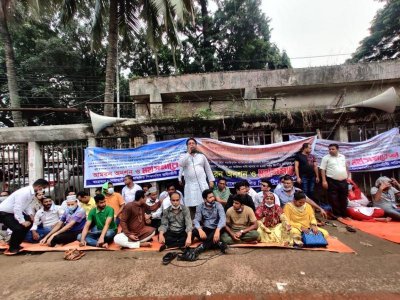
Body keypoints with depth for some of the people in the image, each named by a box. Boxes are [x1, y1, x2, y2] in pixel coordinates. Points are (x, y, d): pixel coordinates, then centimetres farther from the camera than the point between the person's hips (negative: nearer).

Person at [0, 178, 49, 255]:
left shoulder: (32, 192, -3)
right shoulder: (24, 192, -32)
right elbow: (17, 208, -31)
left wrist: (30, 214, -7)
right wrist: (22, 221, -27)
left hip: (14, 211, 10)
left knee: (29, 222, 10)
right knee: (18, 228, -22)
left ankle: (16, 245, 23)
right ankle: (12, 249, 4)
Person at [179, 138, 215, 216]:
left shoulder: (201, 156, 12)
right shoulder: (184, 156, 8)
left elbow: (208, 168, 16)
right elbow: (181, 164, -14)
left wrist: (211, 180, 9)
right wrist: (188, 153, -10)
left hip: (202, 183, 1)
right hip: (190, 184, -1)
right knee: (192, 205, 0)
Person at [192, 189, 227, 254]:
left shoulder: (218, 205, -8)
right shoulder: (200, 207, -3)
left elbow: (222, 218, -22)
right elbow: (196, 220, -12)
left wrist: (217, 230, -40)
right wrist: (200, 230, -34)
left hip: (216, 229, -1)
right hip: (205, 229, 2)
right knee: (194, 231, -28)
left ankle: (203, 246, -22)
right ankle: (218, 243, -23)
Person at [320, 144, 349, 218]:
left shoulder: (342, 157, 12)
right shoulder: (326, 158, -4)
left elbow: (346, 167, 21)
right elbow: (323, 170, -8)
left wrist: (347, 177, 14)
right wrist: (324, 181, -15)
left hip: (343, 181, 5)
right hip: (332, 181, -5)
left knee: (344, 198, 13)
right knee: (334, 199, -2)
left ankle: (344, 214, 28)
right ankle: (336, 214, 11)